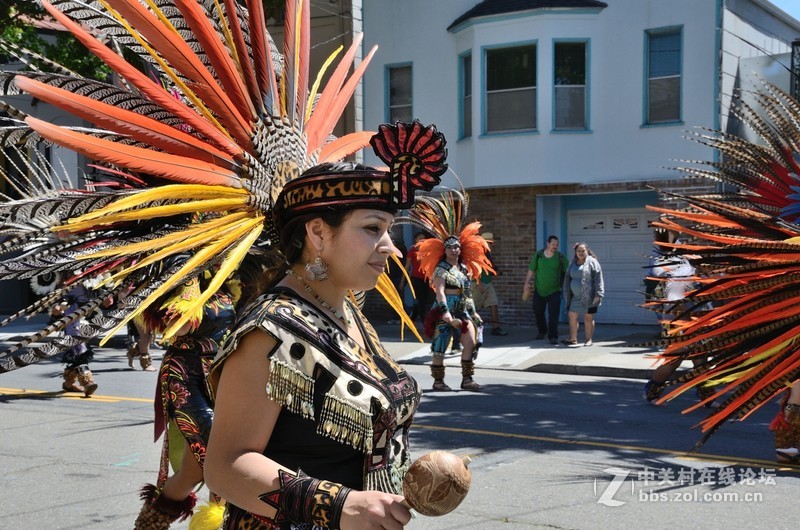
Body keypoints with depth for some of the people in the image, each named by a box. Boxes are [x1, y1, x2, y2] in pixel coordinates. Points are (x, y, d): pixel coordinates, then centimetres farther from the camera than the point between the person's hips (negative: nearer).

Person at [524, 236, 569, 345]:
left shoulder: (561, 257, -4)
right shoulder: (538, 255, -1)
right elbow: (531, 270, 4)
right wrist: (527, 283, -5)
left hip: (554, 291, -2)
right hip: (539, 290, 2)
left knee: (554, 314, -11)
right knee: (538, 312, 13)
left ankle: (553, 336, -7)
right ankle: (542, 331, 36)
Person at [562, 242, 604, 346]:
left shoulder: (592, 262, -7)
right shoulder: (573, 263, 12)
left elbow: (598, 279, -12)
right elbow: (567, 277, 19)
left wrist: (598, 294, -18)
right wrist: (567, 291, 13)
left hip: (588, 296, -6)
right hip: (575, 297, 6)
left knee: (588, 318, 2)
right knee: (572, 316, 5)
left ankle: (588, 340, 11)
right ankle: (573, 339, 13)